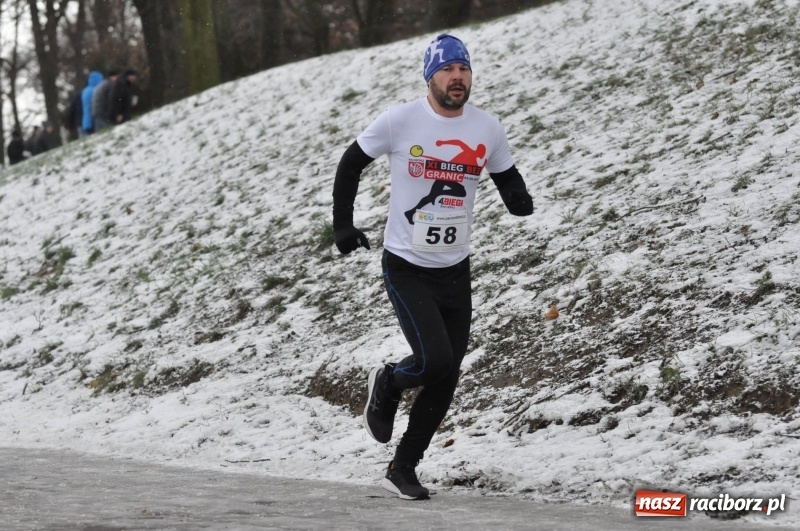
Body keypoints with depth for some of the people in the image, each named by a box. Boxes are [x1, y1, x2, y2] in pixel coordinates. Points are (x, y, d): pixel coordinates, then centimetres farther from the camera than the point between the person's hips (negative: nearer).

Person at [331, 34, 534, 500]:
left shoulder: (488, 128, -3)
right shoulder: (400, 121, -13)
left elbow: (508, 179, 10)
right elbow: (351, 165, 1)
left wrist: (519, 198, -13)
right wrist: (343, 225, -4)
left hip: (455, 270, 4)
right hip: (405, 268, -4)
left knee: (446, 380, 6)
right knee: (435, 361, -20)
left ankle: (403, 469, 23)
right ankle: (387, 384, 16)